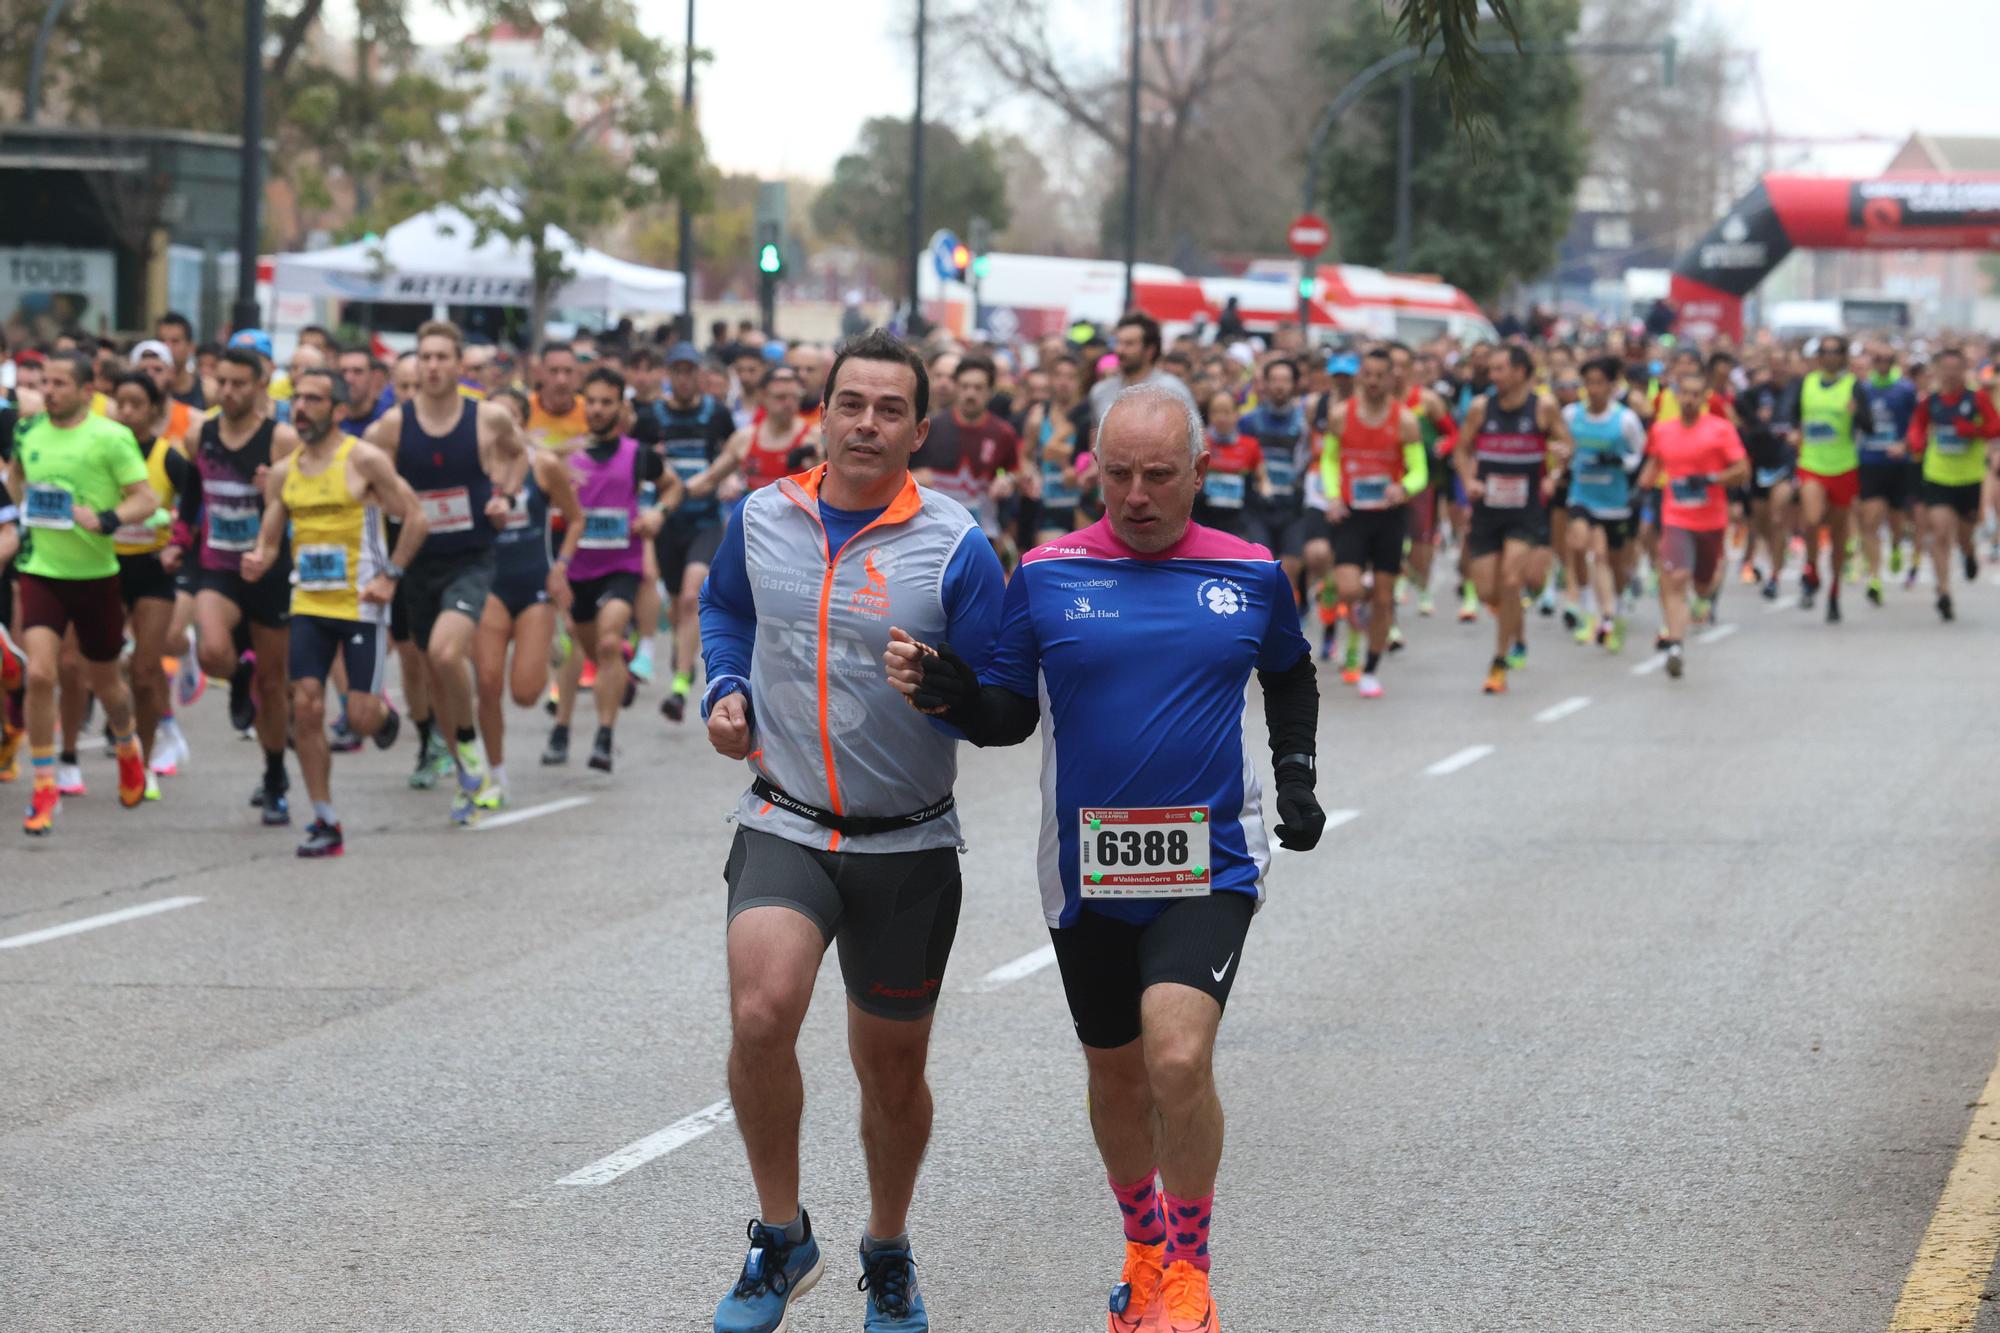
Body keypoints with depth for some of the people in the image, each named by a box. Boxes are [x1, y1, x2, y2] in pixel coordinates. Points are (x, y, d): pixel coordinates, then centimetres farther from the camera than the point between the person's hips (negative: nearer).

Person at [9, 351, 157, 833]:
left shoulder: (111, 437, -11)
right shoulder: (29, 433, 3)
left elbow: (148, 500, -13)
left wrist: (105, 519, -27)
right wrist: (24, 501, 12)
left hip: (95, 575, -2)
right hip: (40, 571, 2)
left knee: (104, 681, 14)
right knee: (39, 674, -15)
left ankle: (127, 749, 47)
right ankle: (43, 788, -7)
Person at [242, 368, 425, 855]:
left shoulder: (364, 459, -8)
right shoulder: (284, 471, 8)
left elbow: (415, 518, -6)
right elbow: (270, 538, 12)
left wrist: (390, 575, -12)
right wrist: (258, 561, -11)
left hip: (361, 605, -4)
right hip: (308, 604, 5)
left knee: (361, 718, -6)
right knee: (305, 707, -6)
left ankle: (385, 714, 33)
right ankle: (325, 821, 3)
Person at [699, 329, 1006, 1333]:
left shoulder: (954, 550, -11)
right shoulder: (763, 518, -1)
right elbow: (724, 607, 22)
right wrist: (726, 690, 3)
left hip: (909, 845, -1)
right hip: (784, 827, 1)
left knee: (891, 1072, 12)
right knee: (761, 1015, -24)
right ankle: (781, 1239, -4)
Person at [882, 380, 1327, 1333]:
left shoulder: (1251, 575, 1)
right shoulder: (1047, 575, -2)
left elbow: (1290, 677, 21)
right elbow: (1008, 712, 3)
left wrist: (1297, 774, 10)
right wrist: (947, 693, -17)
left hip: (1209, 867, -2)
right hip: (1088, 871, 2)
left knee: (1179, 1059, -20)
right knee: (1116, 1074, 15)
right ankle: (1144, 1246, 41)